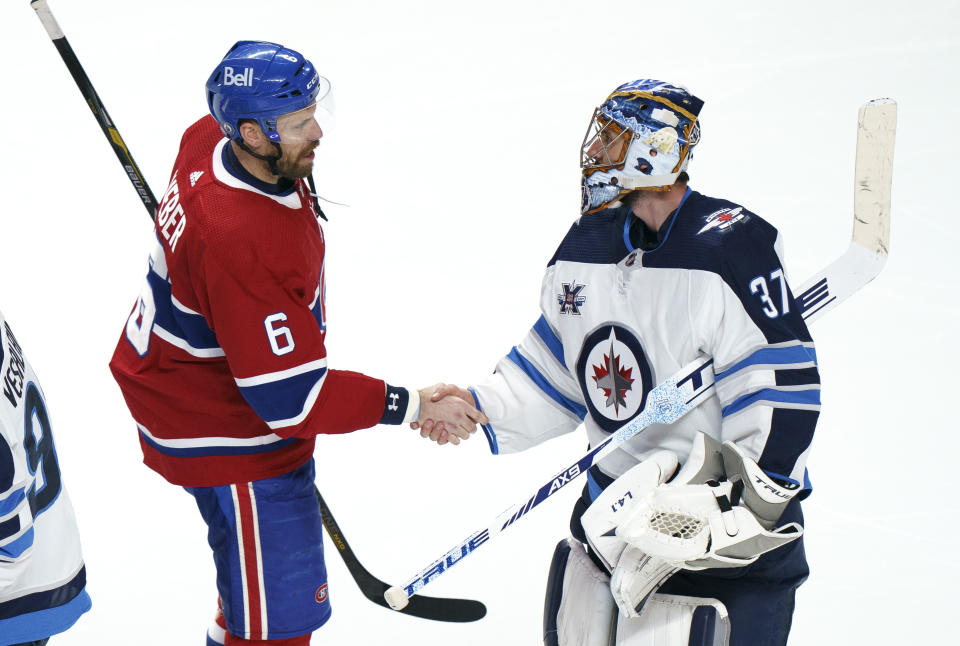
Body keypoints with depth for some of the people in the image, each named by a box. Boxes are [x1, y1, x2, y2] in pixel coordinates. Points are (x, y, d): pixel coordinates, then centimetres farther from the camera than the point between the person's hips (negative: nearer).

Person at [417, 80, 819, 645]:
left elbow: (783, 392, -19)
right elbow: (554, 374, 15)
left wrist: (748, 511, -20)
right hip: (616, 501, 7)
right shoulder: (584, 251, 5)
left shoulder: (730, 250, -19)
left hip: (721, 515, -7)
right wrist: (480, 409, 1)